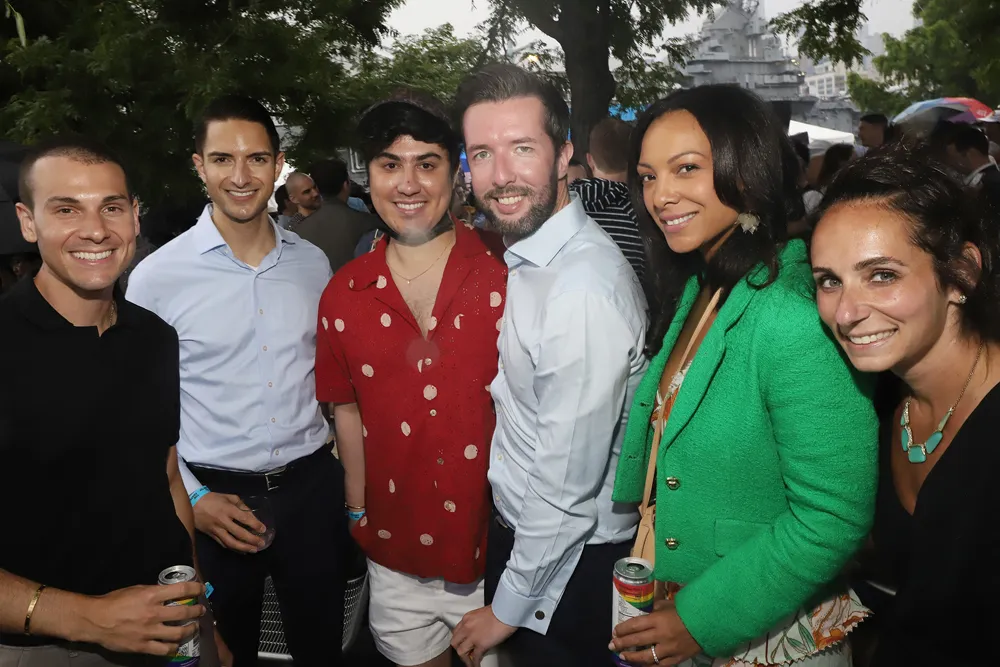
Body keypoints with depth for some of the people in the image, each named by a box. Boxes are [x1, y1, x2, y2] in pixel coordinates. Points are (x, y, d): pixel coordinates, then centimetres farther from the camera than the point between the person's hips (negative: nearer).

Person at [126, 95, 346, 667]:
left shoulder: (313, 263, 1)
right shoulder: (158, 276, -9)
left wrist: (353, 485, 8)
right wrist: (192, 499, -9)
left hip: (311, 487, 3)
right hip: (214, 497, -2)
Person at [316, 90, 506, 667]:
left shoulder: (506, 277, -11)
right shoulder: (344, 294, -2)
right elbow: (348, 409, 8)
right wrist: (360, 513, 7)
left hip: (497, 553, -2)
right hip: (396, 557, 3)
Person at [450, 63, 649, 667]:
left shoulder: (586, 288, -29)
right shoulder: (527, 255, 1)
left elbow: (567, 482, -25)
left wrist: (507, 608, -13)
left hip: (569, 569, -8)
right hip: (520, 532, 8)